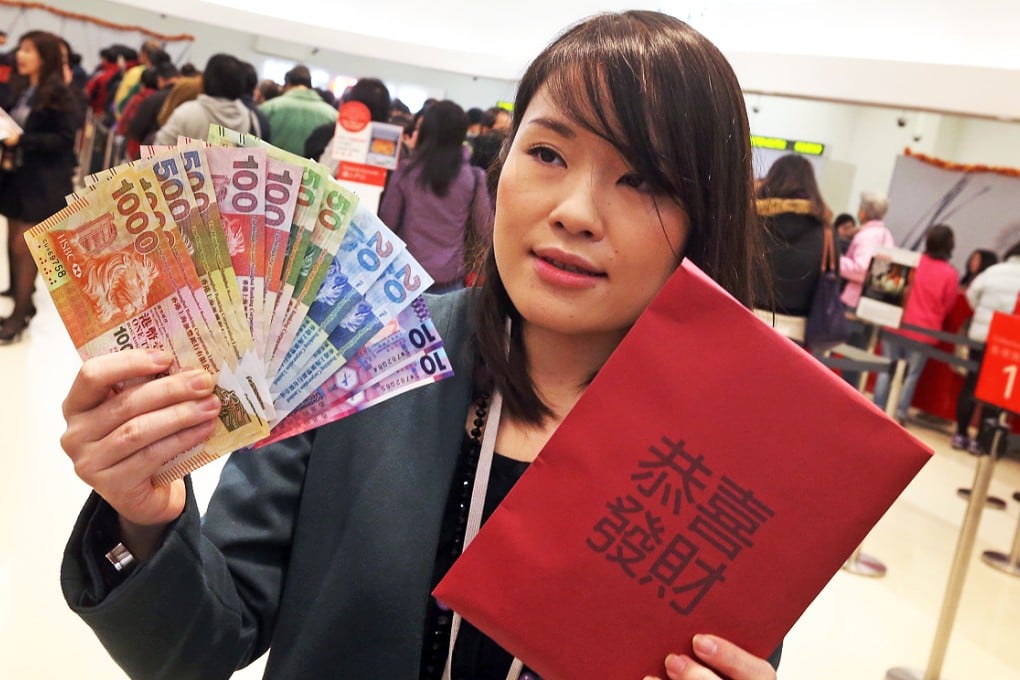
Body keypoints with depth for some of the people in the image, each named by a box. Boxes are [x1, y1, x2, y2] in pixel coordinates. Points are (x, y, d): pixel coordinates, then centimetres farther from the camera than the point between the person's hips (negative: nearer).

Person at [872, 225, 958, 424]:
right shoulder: (950, 273, -9)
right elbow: (948, 306, 2)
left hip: (897, 325, 2)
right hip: (924, 331, -1)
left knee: (887, 369, 10)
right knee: (912, 375, 9)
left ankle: (877, 410, 12)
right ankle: (899, 414, 11)